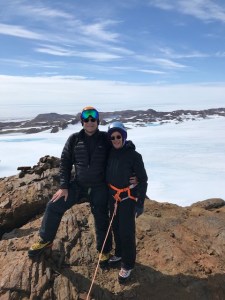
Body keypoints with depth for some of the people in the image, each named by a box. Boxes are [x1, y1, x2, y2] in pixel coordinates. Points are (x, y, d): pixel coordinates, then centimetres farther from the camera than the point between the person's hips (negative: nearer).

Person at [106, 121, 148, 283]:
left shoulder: (134, 155, -17)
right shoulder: (111, 153, -3)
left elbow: (143, 179, -12)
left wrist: (141, 202, -16)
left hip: (128, 197, -5)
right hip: (113, 196, 5)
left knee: (127, 231, 0)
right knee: (116, 227, 18)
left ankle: (128, 265, 18)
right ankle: (119, 253, 40)